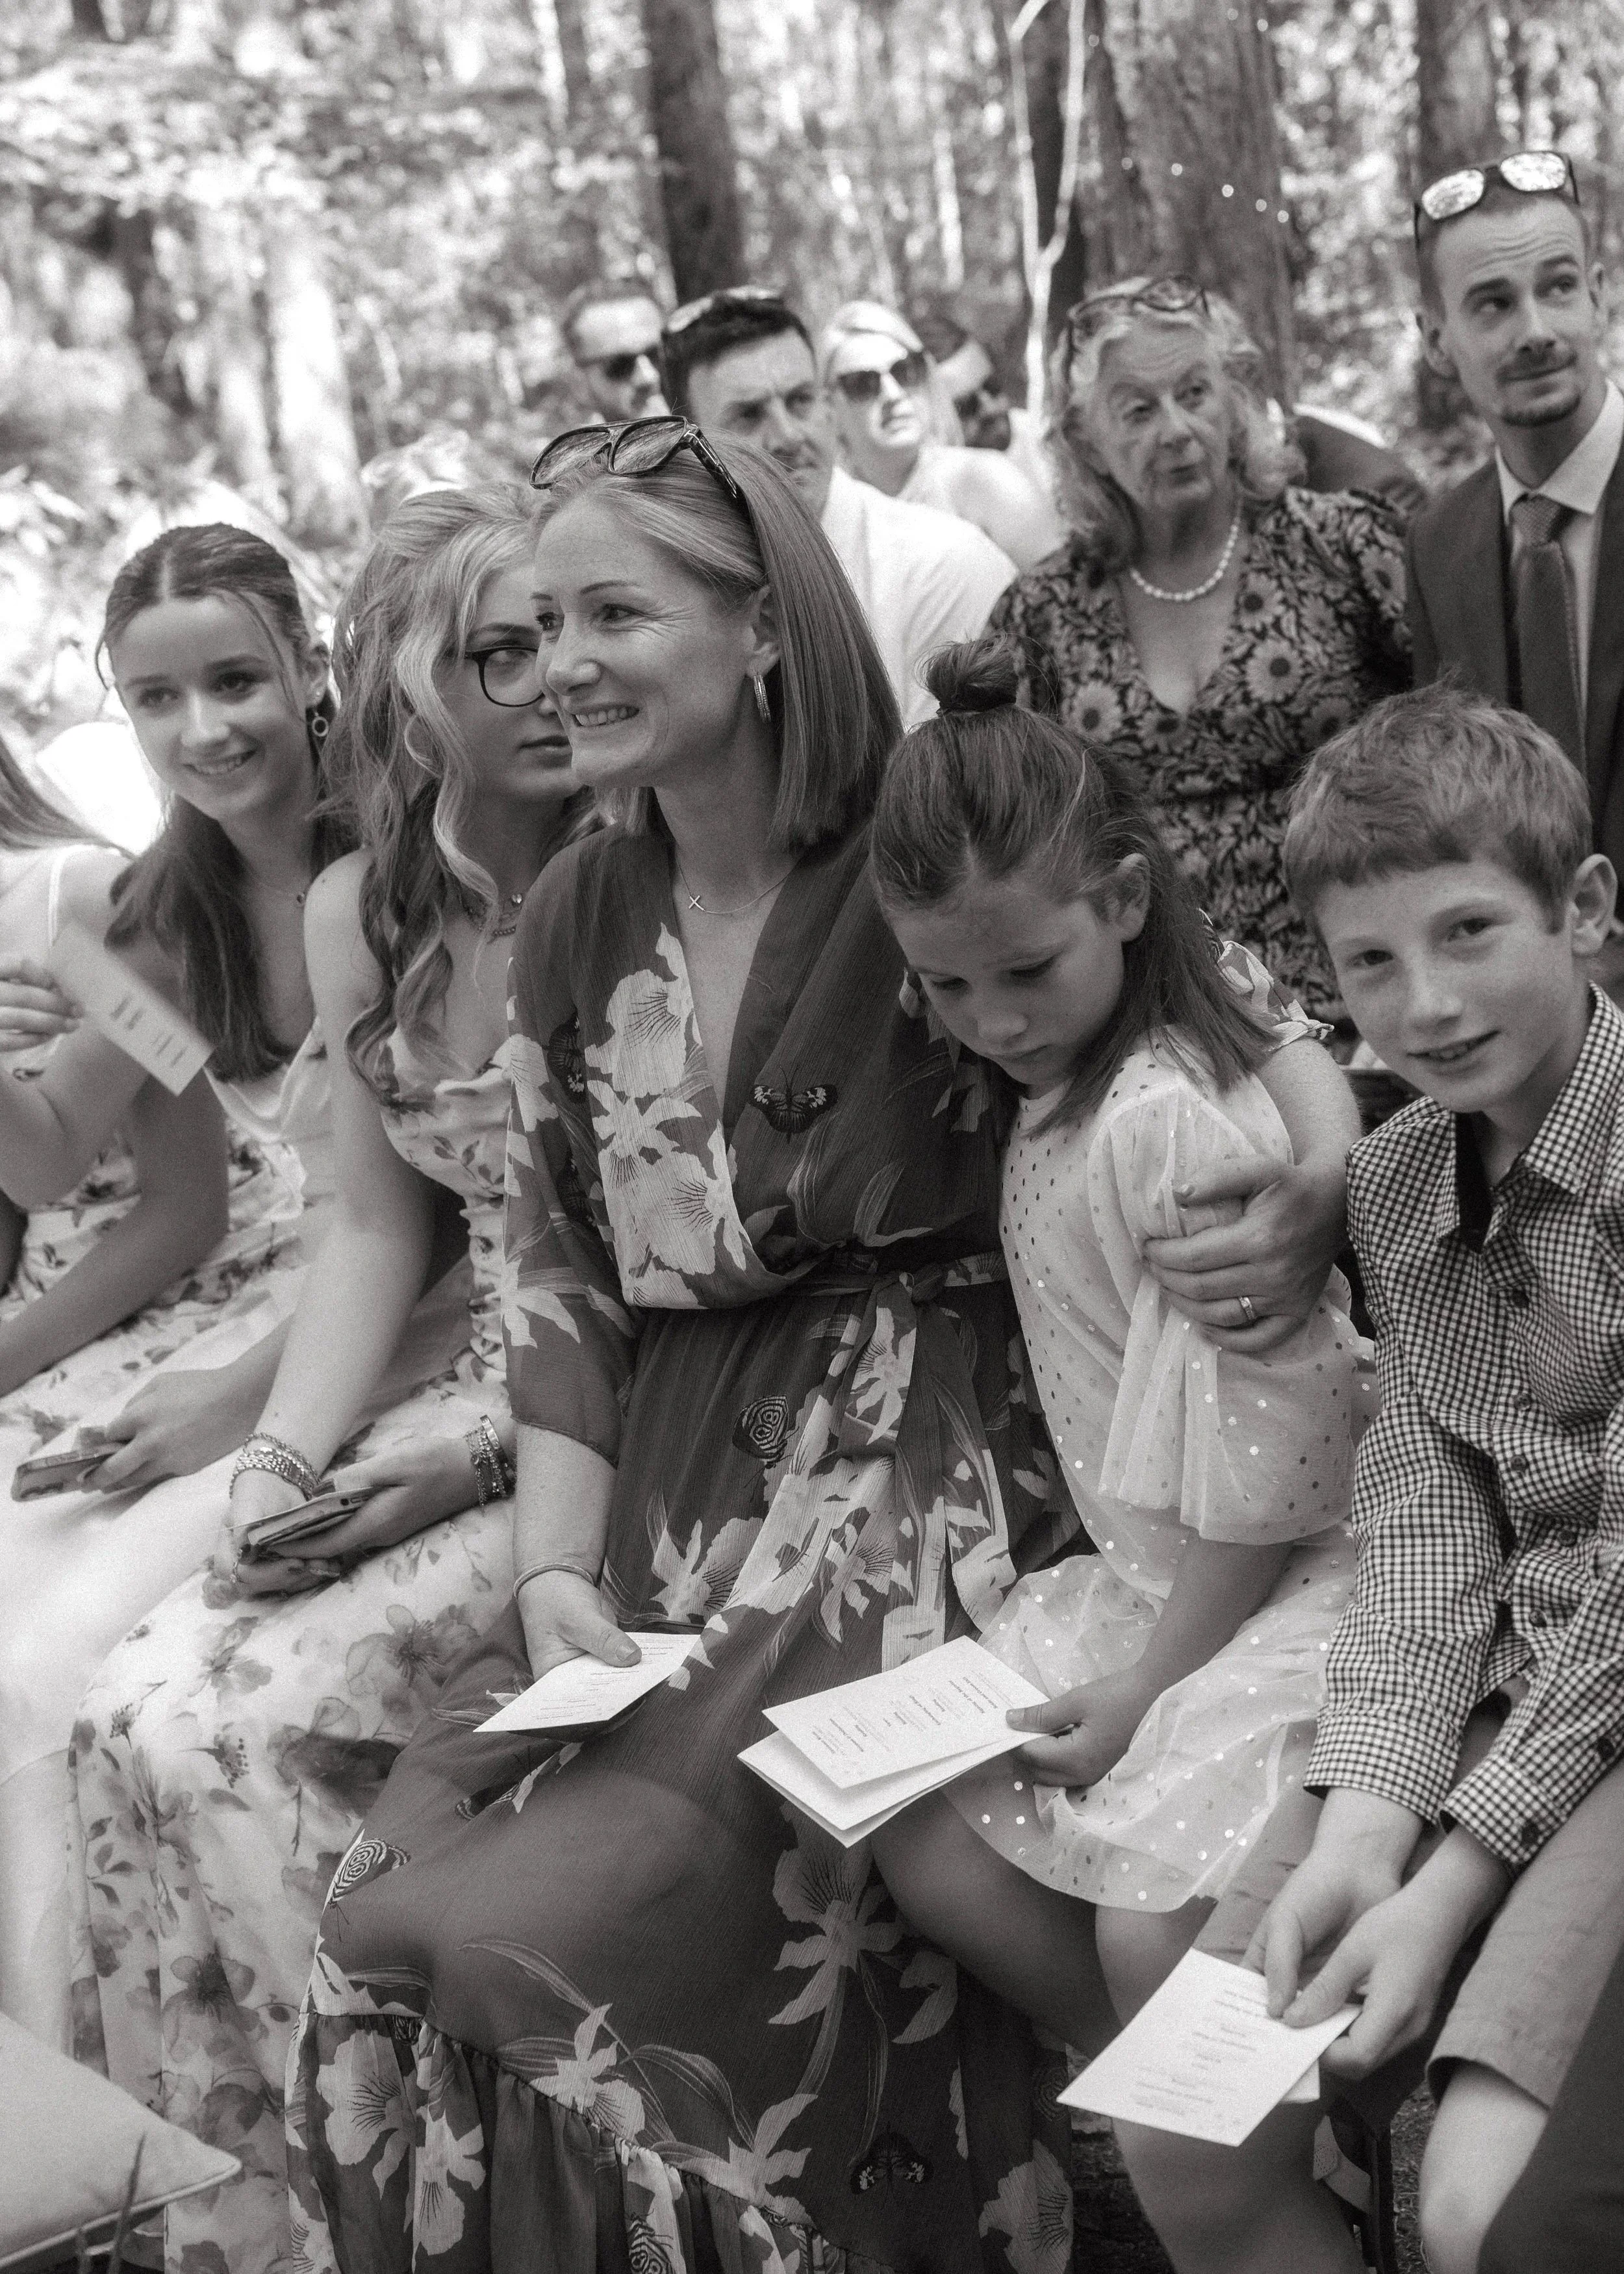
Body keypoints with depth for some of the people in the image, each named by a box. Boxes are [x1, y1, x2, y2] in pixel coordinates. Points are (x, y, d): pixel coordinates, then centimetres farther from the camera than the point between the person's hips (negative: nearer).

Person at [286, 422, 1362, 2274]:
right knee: (389, 1918, -13)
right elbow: (560, 1284, 9)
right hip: (668, 1482, 5)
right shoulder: (572, 928, 10)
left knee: (558, 1915, -20)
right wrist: (556, 1572, -3)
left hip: (917, 1470, -5)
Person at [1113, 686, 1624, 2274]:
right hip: (1496, 1701, 6)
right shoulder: (1392, 1182, 8)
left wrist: (1454, 1884, -17)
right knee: (1182, 2140, -1)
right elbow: (1421, 1524, 2)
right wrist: (1364, 1826, -13)